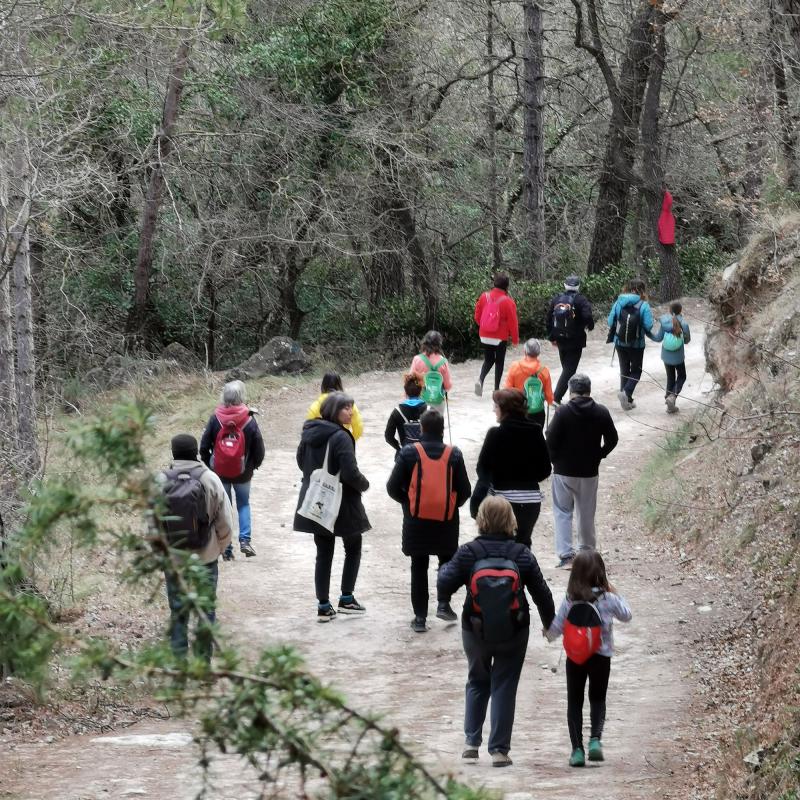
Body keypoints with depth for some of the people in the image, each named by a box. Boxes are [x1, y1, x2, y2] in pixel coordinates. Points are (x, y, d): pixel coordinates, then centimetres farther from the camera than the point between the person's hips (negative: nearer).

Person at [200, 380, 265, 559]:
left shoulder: (215, 419, -12)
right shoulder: (249, 420, -13)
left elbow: (204, 446, -7)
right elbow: (259, 448, -6)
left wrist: (208, 464, 9)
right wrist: (254, 464, 12)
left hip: (220, 471, 0)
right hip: (243, 471, 0)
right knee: (243, 504, 19)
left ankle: (226, 548, 10)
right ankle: (245, 540, 2)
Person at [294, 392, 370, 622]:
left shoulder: (309, 433, 3)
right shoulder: (340, 437, -21)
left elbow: (301, 461, 16)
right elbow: (350, 473, -23)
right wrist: (364, 484, -4)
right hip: (342, 504, -6)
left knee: (323, 553, 11)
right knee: (353, 547, 14)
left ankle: (323, 606, 8)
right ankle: (346, 598, 12)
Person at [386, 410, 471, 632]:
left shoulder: (409, 453, -9)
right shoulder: (454, 455, -6)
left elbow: (393, 487, -9)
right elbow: (465, 490, -4)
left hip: (416, 521, 0)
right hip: (446, 521, 1)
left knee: (419, 568, 9)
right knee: (447, 562, 22)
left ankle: (420, 616, 9)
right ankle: (443, 603, 8)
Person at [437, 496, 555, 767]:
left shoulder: (467, 553, -11)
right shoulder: (522, 555, -7)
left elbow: (444, 588, -10)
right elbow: (541, 593, 0)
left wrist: (445, 569, 12)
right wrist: (550, 623, 15)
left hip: (476, 632, 0)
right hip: (513, 633, 0)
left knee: (477, 682, 21)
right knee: (504, 686, 7)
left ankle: (471, 740, 14)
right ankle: (499, 749, 3)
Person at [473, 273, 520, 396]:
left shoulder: (484, 297, -5)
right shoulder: (508, 301, -16)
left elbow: (477, 316, 5)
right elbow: (512, 322, -10)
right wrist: (515, 339, 2)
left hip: (485, 336, 3)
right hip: (501, 337, -3)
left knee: (488, 360, 17)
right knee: (499, 361, 11)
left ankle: (480, 379, -10)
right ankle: (496, 389, 12)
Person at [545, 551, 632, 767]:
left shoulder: (570, 601, -10)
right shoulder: (607, 599, -10)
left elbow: (557, 627, -5)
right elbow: (626, 615, 7)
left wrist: (548, 634, 17)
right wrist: (616, 595, 17)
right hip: (601, 657, 0)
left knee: (574, 701, 12)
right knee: (598, 699, 17)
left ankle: (577, 748, 5)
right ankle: (595, 738, -7)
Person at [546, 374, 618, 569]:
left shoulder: (563, 412, -13)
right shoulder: (601, 413, -3)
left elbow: (551, 441, -14)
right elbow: (612, 439, 2)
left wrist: (555, 460, 3)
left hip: (564, 471, -3)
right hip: (590, 472, 3)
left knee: (563, 512, 4)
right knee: (587, 513, 15)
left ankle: (566, 554, -7)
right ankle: (587, 551, 25)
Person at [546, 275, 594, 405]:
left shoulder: (556, 299, 4)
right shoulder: (580, 300, -12)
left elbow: (548, 320, 8)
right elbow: (587, 317, -24)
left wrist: (552, 337, 17)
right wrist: (590, 326, -1)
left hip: (560, 340, 5)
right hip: (575, 341, -5)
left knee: (566, 368, 20)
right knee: (570, 369, -3)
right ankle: (557, 397, -14)